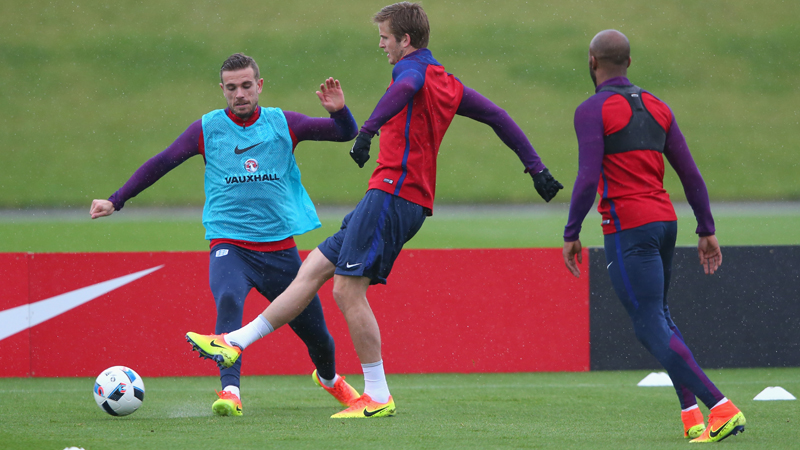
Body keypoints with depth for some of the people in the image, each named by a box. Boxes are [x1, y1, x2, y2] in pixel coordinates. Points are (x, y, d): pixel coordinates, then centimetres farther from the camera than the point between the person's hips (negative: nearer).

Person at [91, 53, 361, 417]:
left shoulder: (283, 124, 3)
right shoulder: (208, 129, 1)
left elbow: (346, 133, 5)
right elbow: (160, 163, 6)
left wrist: (338, 111, -16)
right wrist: (116, 201, 4)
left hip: (280, 246, 2)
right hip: (228, 244, -2)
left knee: (313, 328, 10)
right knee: (228, 301, -33)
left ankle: (328, 377, 43)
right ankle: (230, 391, -41)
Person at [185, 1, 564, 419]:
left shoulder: (413, 67, -6)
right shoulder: (447, 83, 21)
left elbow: (406, 87, -31)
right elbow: (497, 116, 23)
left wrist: (369, 129, -43)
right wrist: (536, 168, 24)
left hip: (392, 194, -10)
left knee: (348, 289, -10)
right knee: (311, 270, 9)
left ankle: (378, 396, -6)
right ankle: (235, 342, 10)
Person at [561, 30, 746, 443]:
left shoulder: (592, 110, -7)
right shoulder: (656, 107, 14)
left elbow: (588, 177, -17)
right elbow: (690, 173, 12)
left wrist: (571, 234, -10)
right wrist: (706, 231, 16)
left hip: (628, 230, -8)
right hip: (664, 222, 8)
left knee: (650, 328, -7)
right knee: (658, 317, 23)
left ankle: (721, 409, -19)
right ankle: (691, 413, 9)